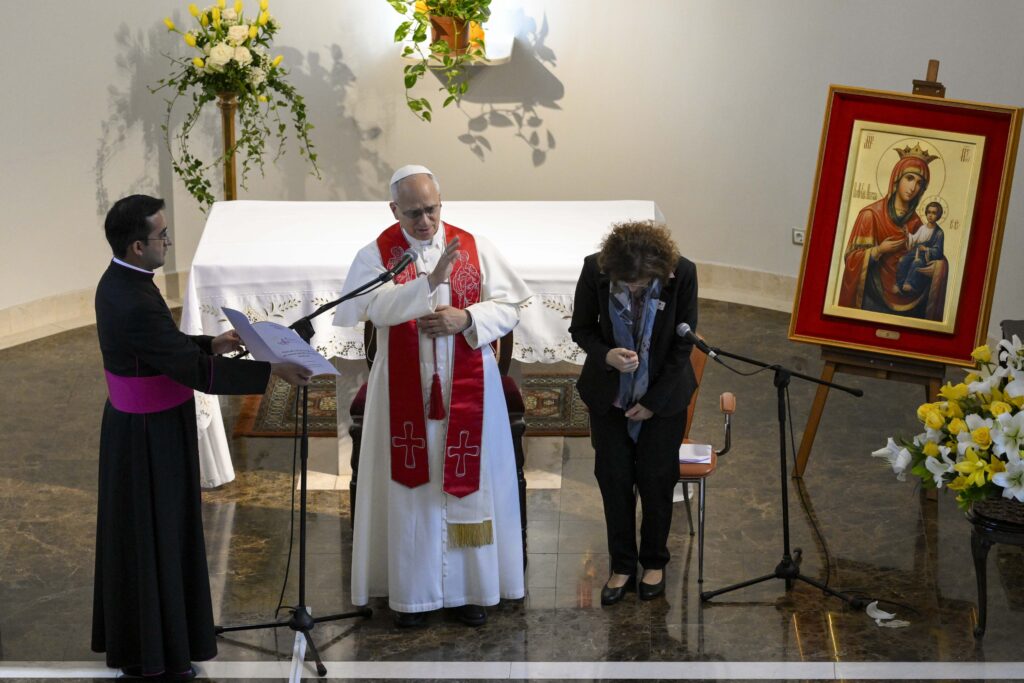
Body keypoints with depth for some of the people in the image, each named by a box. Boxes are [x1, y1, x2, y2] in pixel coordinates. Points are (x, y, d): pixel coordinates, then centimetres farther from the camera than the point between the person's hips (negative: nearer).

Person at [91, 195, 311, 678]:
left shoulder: (116, 282, 1)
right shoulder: (136, 303, -30)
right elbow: (195, 373, -27)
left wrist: (210, 344, 9)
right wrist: (272, 371, -24)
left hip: (134, 426, 10)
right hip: (150, 438, -10)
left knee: (135, 531, 21)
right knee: (152, 536, 5)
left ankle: (126, 634, 36)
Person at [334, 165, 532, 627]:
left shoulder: (474, 247, 4)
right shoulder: (376, 254, -1)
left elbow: (509, 307, 2)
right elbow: (377, 307, -20)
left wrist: (466, 319, -16)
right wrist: (431, 280, -31)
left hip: (466, 389, 1)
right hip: (405, 391, -1)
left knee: (468, 484, 5)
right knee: (411, 488, 3)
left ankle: (469, 587, 15)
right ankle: (413, 592, 12)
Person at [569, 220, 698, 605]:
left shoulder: (682, 274, -22)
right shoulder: (595, 270, -20)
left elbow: (683, 345, -11)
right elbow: (581, 329, -5)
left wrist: (652, 401, -9)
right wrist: (606, 356, -27)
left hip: (662, 395, -1)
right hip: (609, 396, 1)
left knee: (656, 480, 8)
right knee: (614, 479, 7)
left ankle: (654, 562, 29)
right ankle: (622, 566, 24)